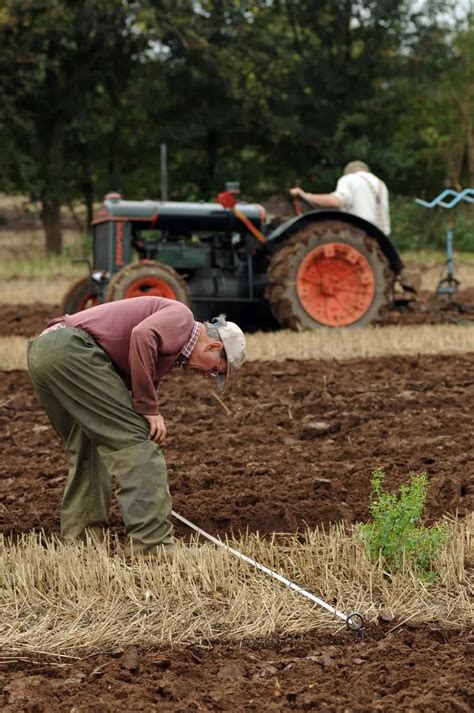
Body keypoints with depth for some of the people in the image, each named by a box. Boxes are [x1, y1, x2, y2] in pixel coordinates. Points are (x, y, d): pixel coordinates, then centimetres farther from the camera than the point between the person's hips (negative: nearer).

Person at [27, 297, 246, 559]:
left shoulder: (169, 351, 29)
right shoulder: (181, 316, 4)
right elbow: (141, 336, -18)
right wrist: (150, 408, -11)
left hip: (42, 350, 10)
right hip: (72, 348, -10)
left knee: (87, 450, 23)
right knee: (133, 439, -7)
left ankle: (80, 538, 25)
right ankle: (152, 544, -9)